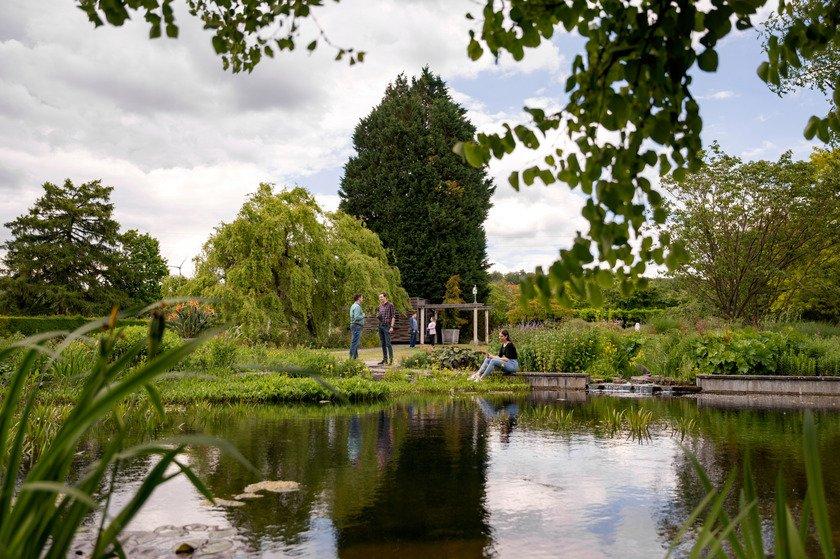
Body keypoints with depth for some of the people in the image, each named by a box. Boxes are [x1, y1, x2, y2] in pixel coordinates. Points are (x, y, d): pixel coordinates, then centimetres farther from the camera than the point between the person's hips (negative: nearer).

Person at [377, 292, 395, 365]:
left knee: (388, 343, -10)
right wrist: (377, 316, -1)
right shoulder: (380, 306, 15)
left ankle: (391, 360, -8)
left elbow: (393, 316, -8)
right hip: (380, 325, 7)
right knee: (383, 343, 9)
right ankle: (385, 359, 14)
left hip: (387, 326, -7)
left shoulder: (390, 305, -5)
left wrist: (391, 326, -15)